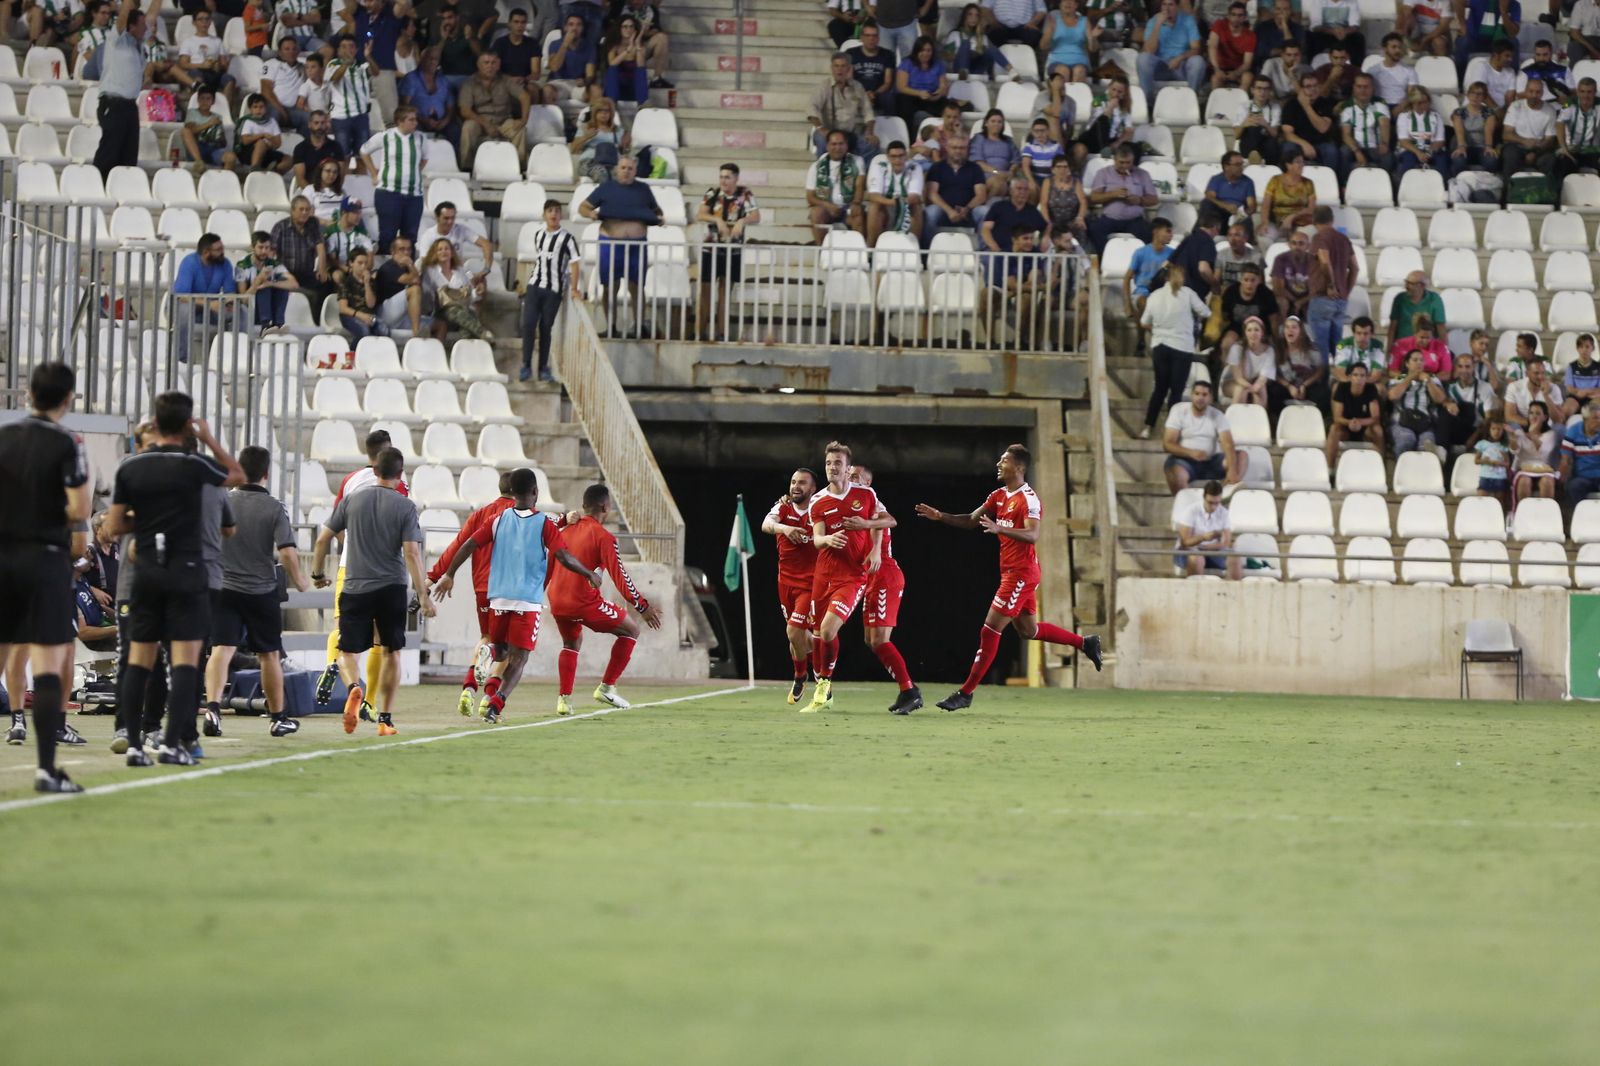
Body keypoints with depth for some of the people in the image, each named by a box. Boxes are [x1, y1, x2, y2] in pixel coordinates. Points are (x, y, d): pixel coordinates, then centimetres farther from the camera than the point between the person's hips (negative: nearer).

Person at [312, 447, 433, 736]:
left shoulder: (351, 501, 2)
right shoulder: (405, 507, -4)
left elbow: (323, 539, 5)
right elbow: (412, 552, -11)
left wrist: (317, 574, 20)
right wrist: (422, 594, -9)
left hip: (354, 589, 0)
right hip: (392, 588, 0)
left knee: (347, 651, 6)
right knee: (391, 652, 13)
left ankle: (354, 688, -26)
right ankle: (385, 720, 12)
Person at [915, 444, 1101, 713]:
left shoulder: (1028, 499, -15)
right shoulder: (1000, 496, 12)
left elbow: (1032, 535, -27)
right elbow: (971, 521, 17)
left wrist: (999, 529, -39)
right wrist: (940, 517, 5)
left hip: (1021, 574, -10)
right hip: (1011, 572, 10)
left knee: (990, 629, -8)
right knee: (1028, 630, 17)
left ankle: (966, 692, -5)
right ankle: (1085, 643, 30)